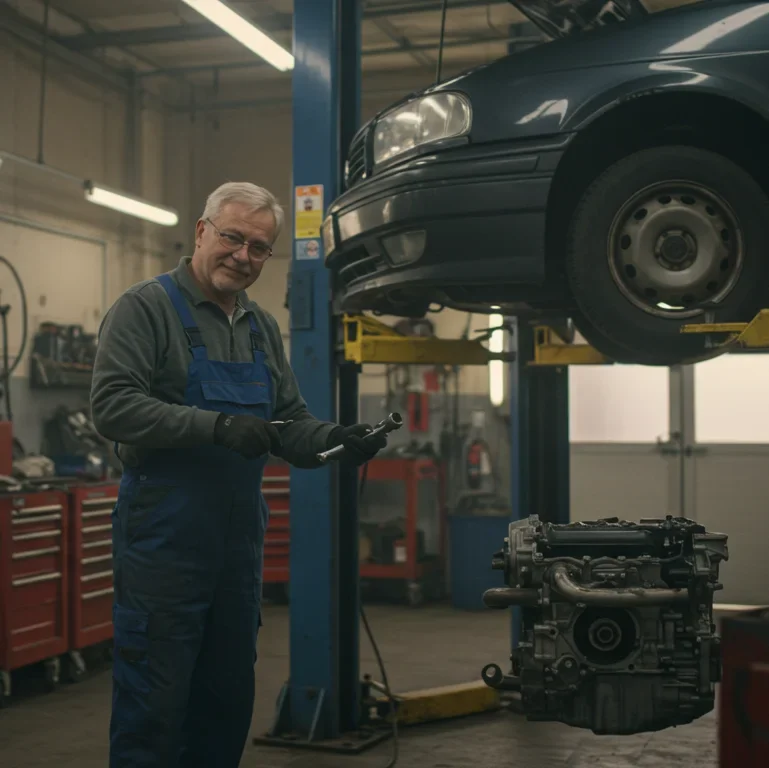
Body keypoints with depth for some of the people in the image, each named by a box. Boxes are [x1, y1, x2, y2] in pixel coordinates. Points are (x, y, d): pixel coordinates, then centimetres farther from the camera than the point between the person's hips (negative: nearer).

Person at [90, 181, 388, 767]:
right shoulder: (147, 308, -6)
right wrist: (217, 427, -26)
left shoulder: (264, 328, 16)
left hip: (241, 542, 7)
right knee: (153, 704, -1)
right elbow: (112, 405, -17)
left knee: (229, 703, 15)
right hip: (164, 538, -7)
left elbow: (290, 422, 17)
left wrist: (337, 439, -4)